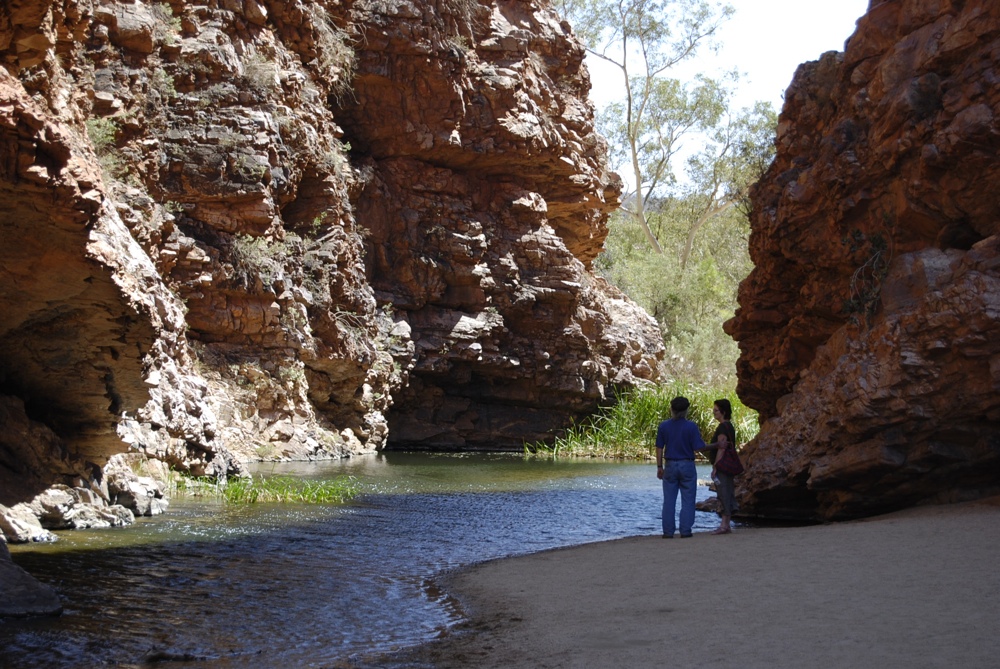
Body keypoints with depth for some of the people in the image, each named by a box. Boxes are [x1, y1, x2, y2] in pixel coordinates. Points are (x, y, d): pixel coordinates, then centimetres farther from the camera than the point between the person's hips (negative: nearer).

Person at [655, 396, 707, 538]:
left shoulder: (663, 426, -1)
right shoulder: (691, 426, -9)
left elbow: (659, 448, 2)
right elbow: (698, 447, -11)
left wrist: (659, 467, 9)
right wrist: (700, 437, 7)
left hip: (670, 466, 2)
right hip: (687, 466, -2)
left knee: (669, 501, 7)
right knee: (687, 500, 5)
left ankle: (668, 531, 6)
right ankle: (685, 531, 2)